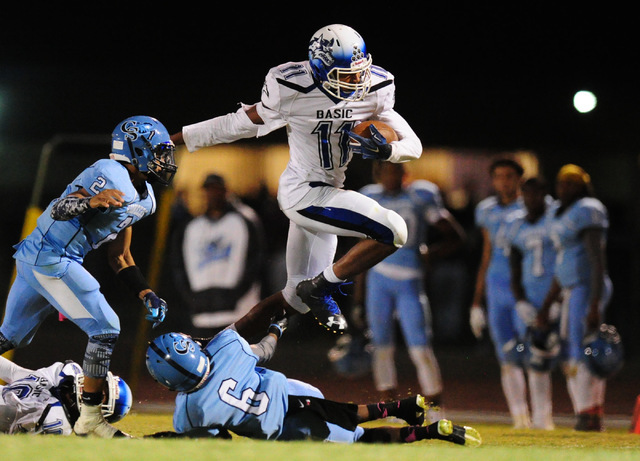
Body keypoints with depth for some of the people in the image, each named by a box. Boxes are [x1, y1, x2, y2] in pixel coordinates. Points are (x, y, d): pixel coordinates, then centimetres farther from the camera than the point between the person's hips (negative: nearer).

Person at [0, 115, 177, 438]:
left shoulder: (143, 199, 14)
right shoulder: (112, 177, -16)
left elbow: (119, 257, 20)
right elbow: (59, 210, -23)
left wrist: (146, 294, 11)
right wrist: (91, 201, -42)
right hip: (51, 257, -10)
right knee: (105, 328, -9)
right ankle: (89, 419, -5)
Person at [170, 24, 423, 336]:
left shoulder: (372, 94, -4)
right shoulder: (294, 91, -18)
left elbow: (413, 145, 0)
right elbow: (242, 123, -5)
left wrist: (385, 151, -24)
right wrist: (170, 140, 2)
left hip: (327, 194, 7)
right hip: (303, 193, -7)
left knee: (298, 298, 15)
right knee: (393, 231, -22)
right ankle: (321, 287, -9)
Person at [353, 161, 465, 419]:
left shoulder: (422, 197, -3)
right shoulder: (370, 198, 6)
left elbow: (456, 238, 1)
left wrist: (430, 254, -14)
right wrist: (360, 286, 15)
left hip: (409, 282, -3)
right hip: (378, 279, 3)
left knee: (421, 348, -9)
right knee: (382, 347, 5)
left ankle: (436, 412, -2)